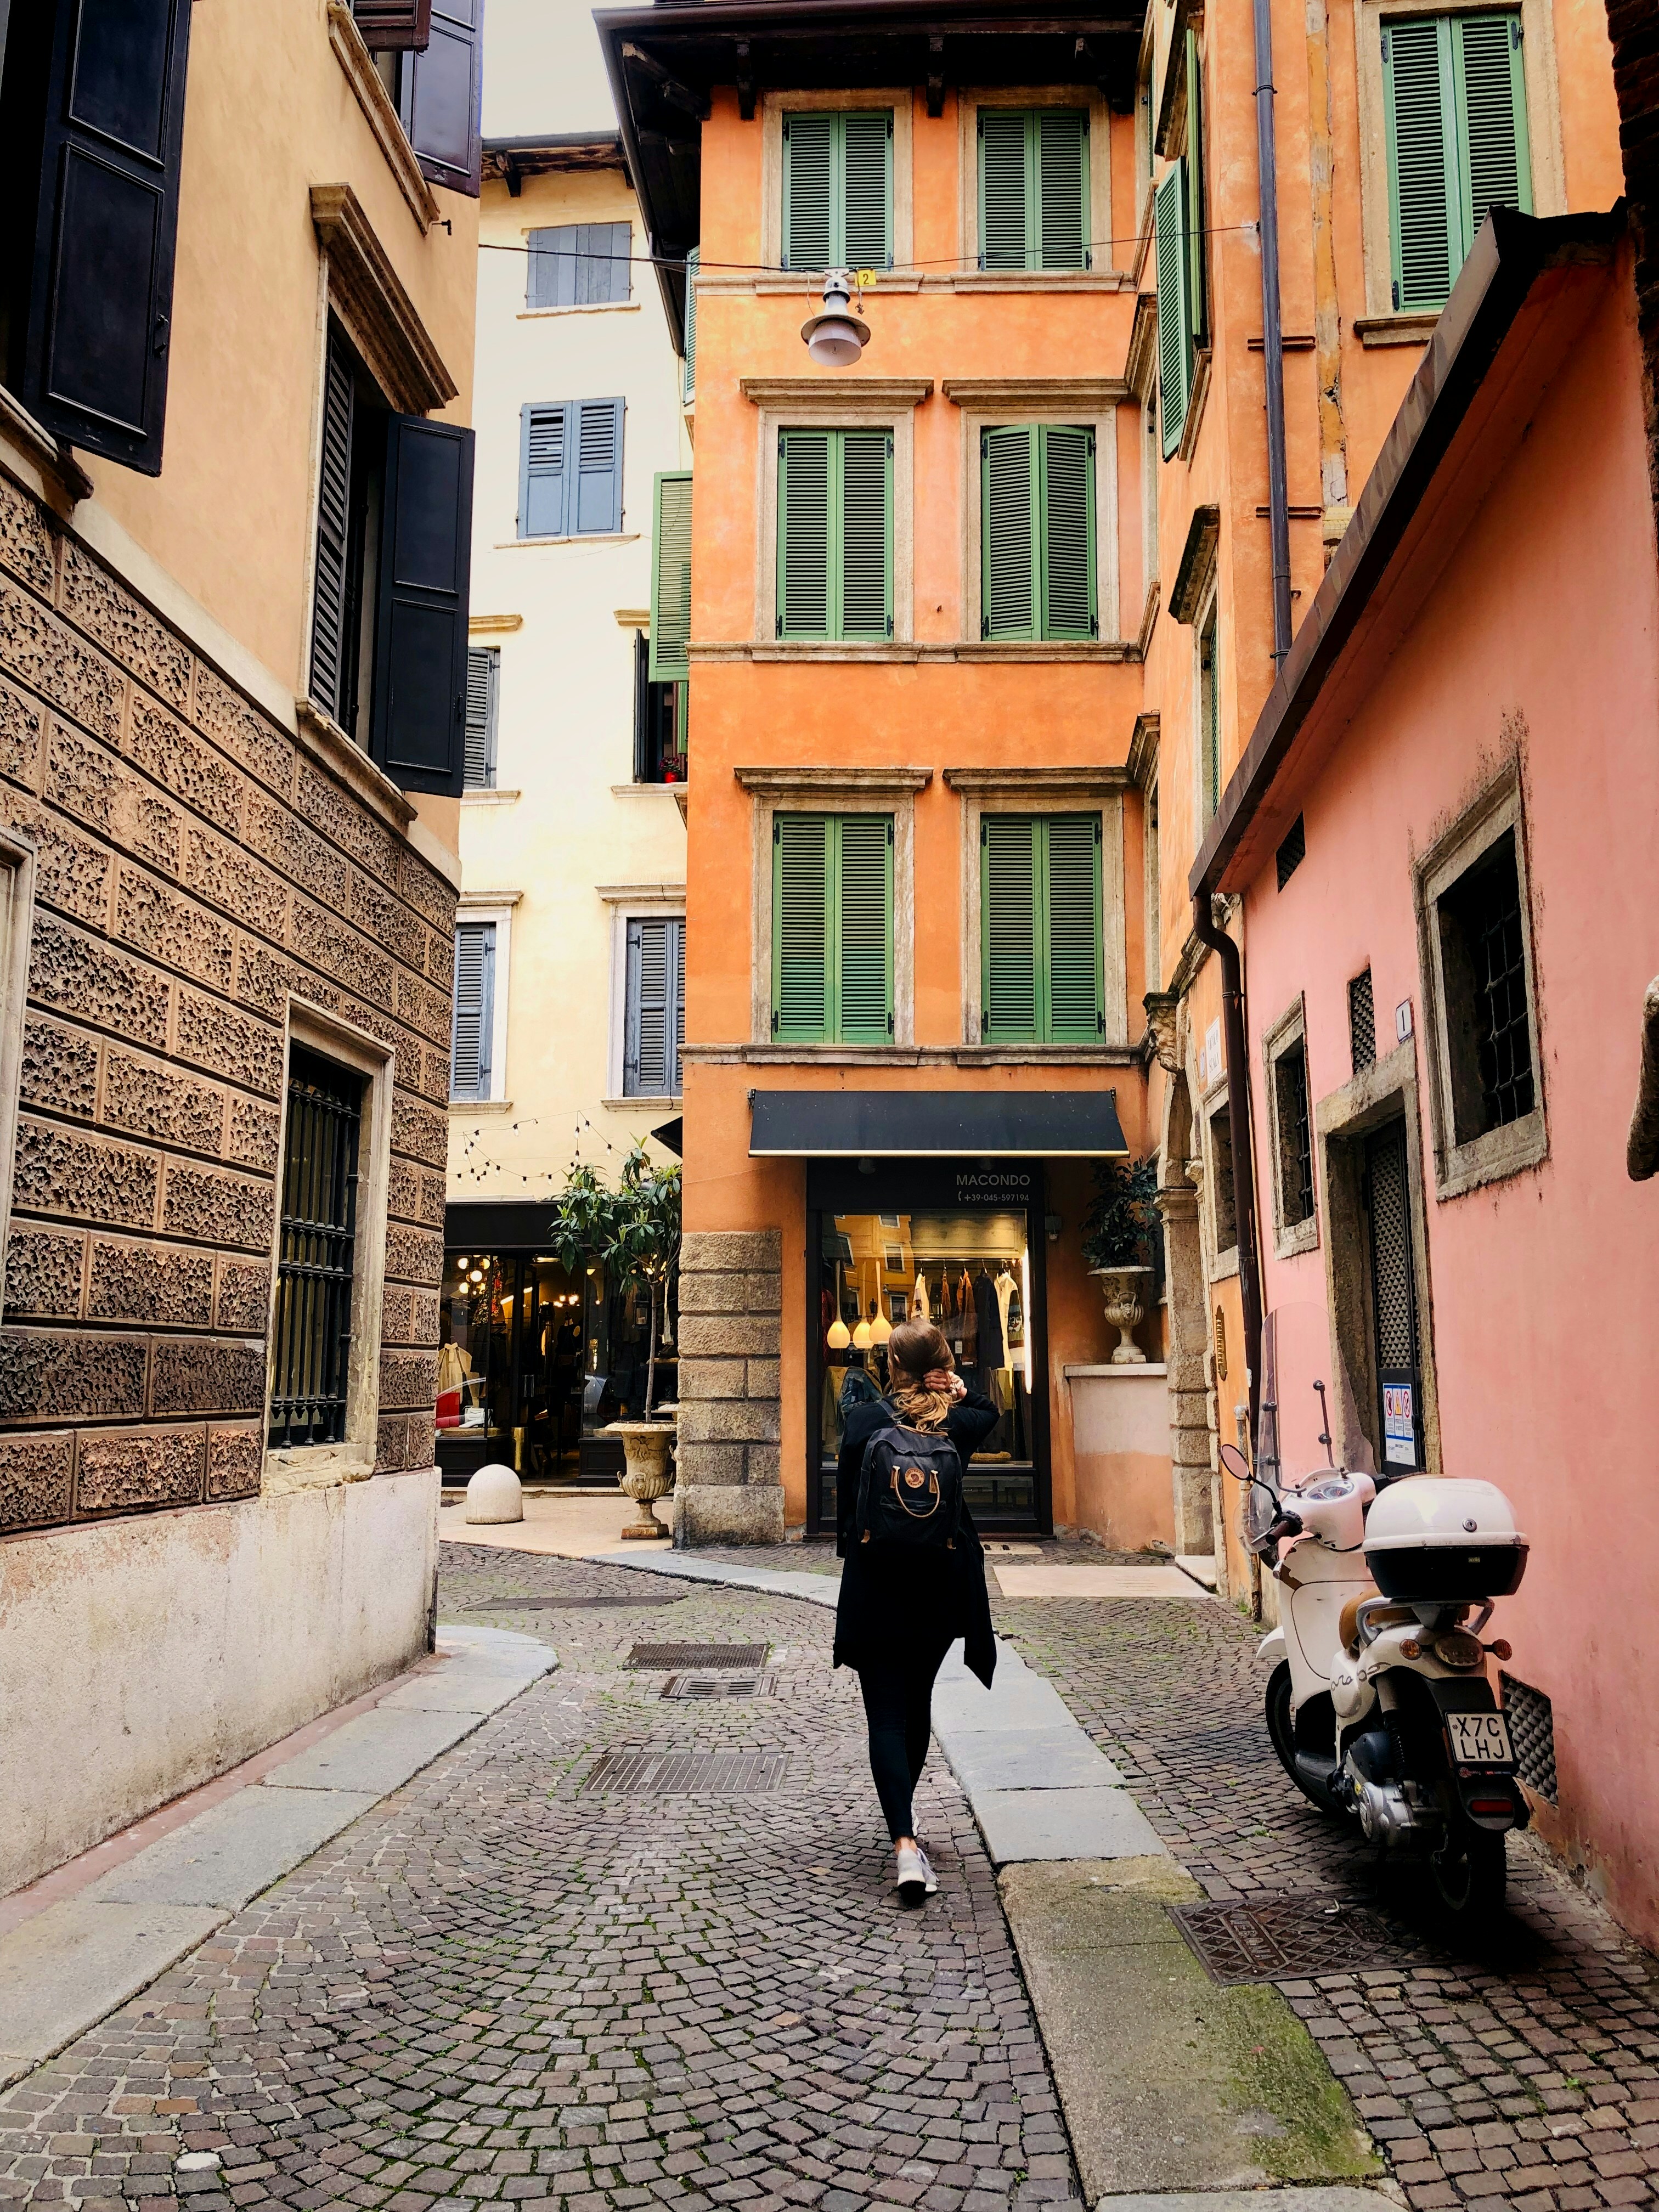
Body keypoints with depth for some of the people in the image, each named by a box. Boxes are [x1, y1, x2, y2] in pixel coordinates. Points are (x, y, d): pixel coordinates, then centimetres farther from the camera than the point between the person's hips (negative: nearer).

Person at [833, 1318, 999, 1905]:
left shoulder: (863, 1421, -11)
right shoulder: (960, 1422, -4)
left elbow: (846, 1505, -6)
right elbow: (991, 1413, 20)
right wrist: (960, 1392, 0)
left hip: (876, 1588, -3)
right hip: (942, 1587, 3)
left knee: (886, 1714, 0)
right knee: (918, 1704, 21)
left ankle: (904, 1840, -14)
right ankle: (904, 1814, 37)